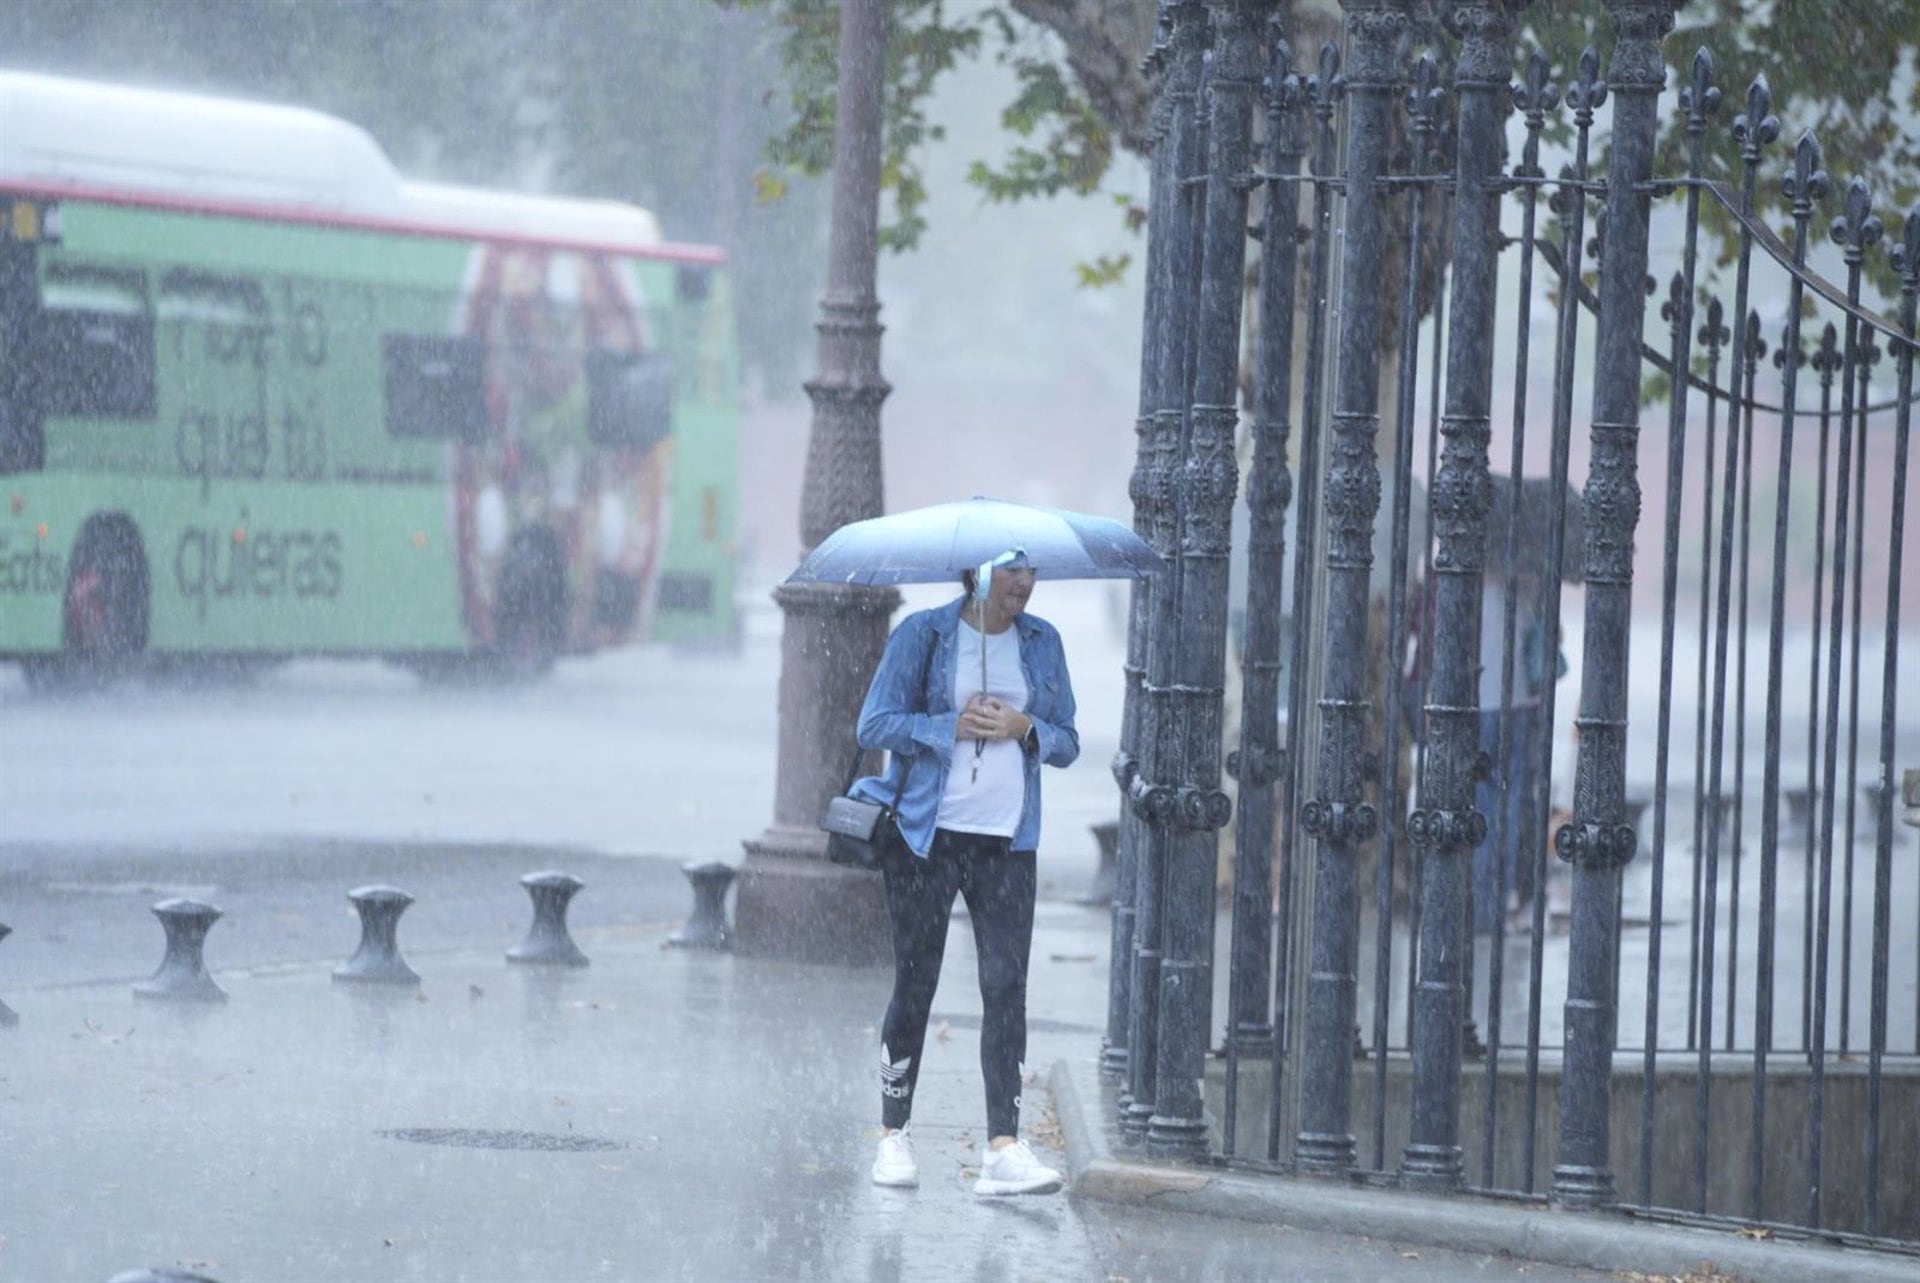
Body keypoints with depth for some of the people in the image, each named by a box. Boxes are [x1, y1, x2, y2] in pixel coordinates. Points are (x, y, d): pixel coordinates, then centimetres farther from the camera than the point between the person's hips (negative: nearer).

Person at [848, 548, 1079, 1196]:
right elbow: (875, 724, -4)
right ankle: (894, 1136, 14)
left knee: (1006, 985, -8)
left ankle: (1003, 1148, -13)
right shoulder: (924, 634, 0)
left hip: (1006, 842, 3)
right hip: (927, 833, -3)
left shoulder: (1041, 643, 11)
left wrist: (1027, 729, -7)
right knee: (914, 983, 3)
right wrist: (953, 725, -15)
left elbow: (1066, 742, 14)